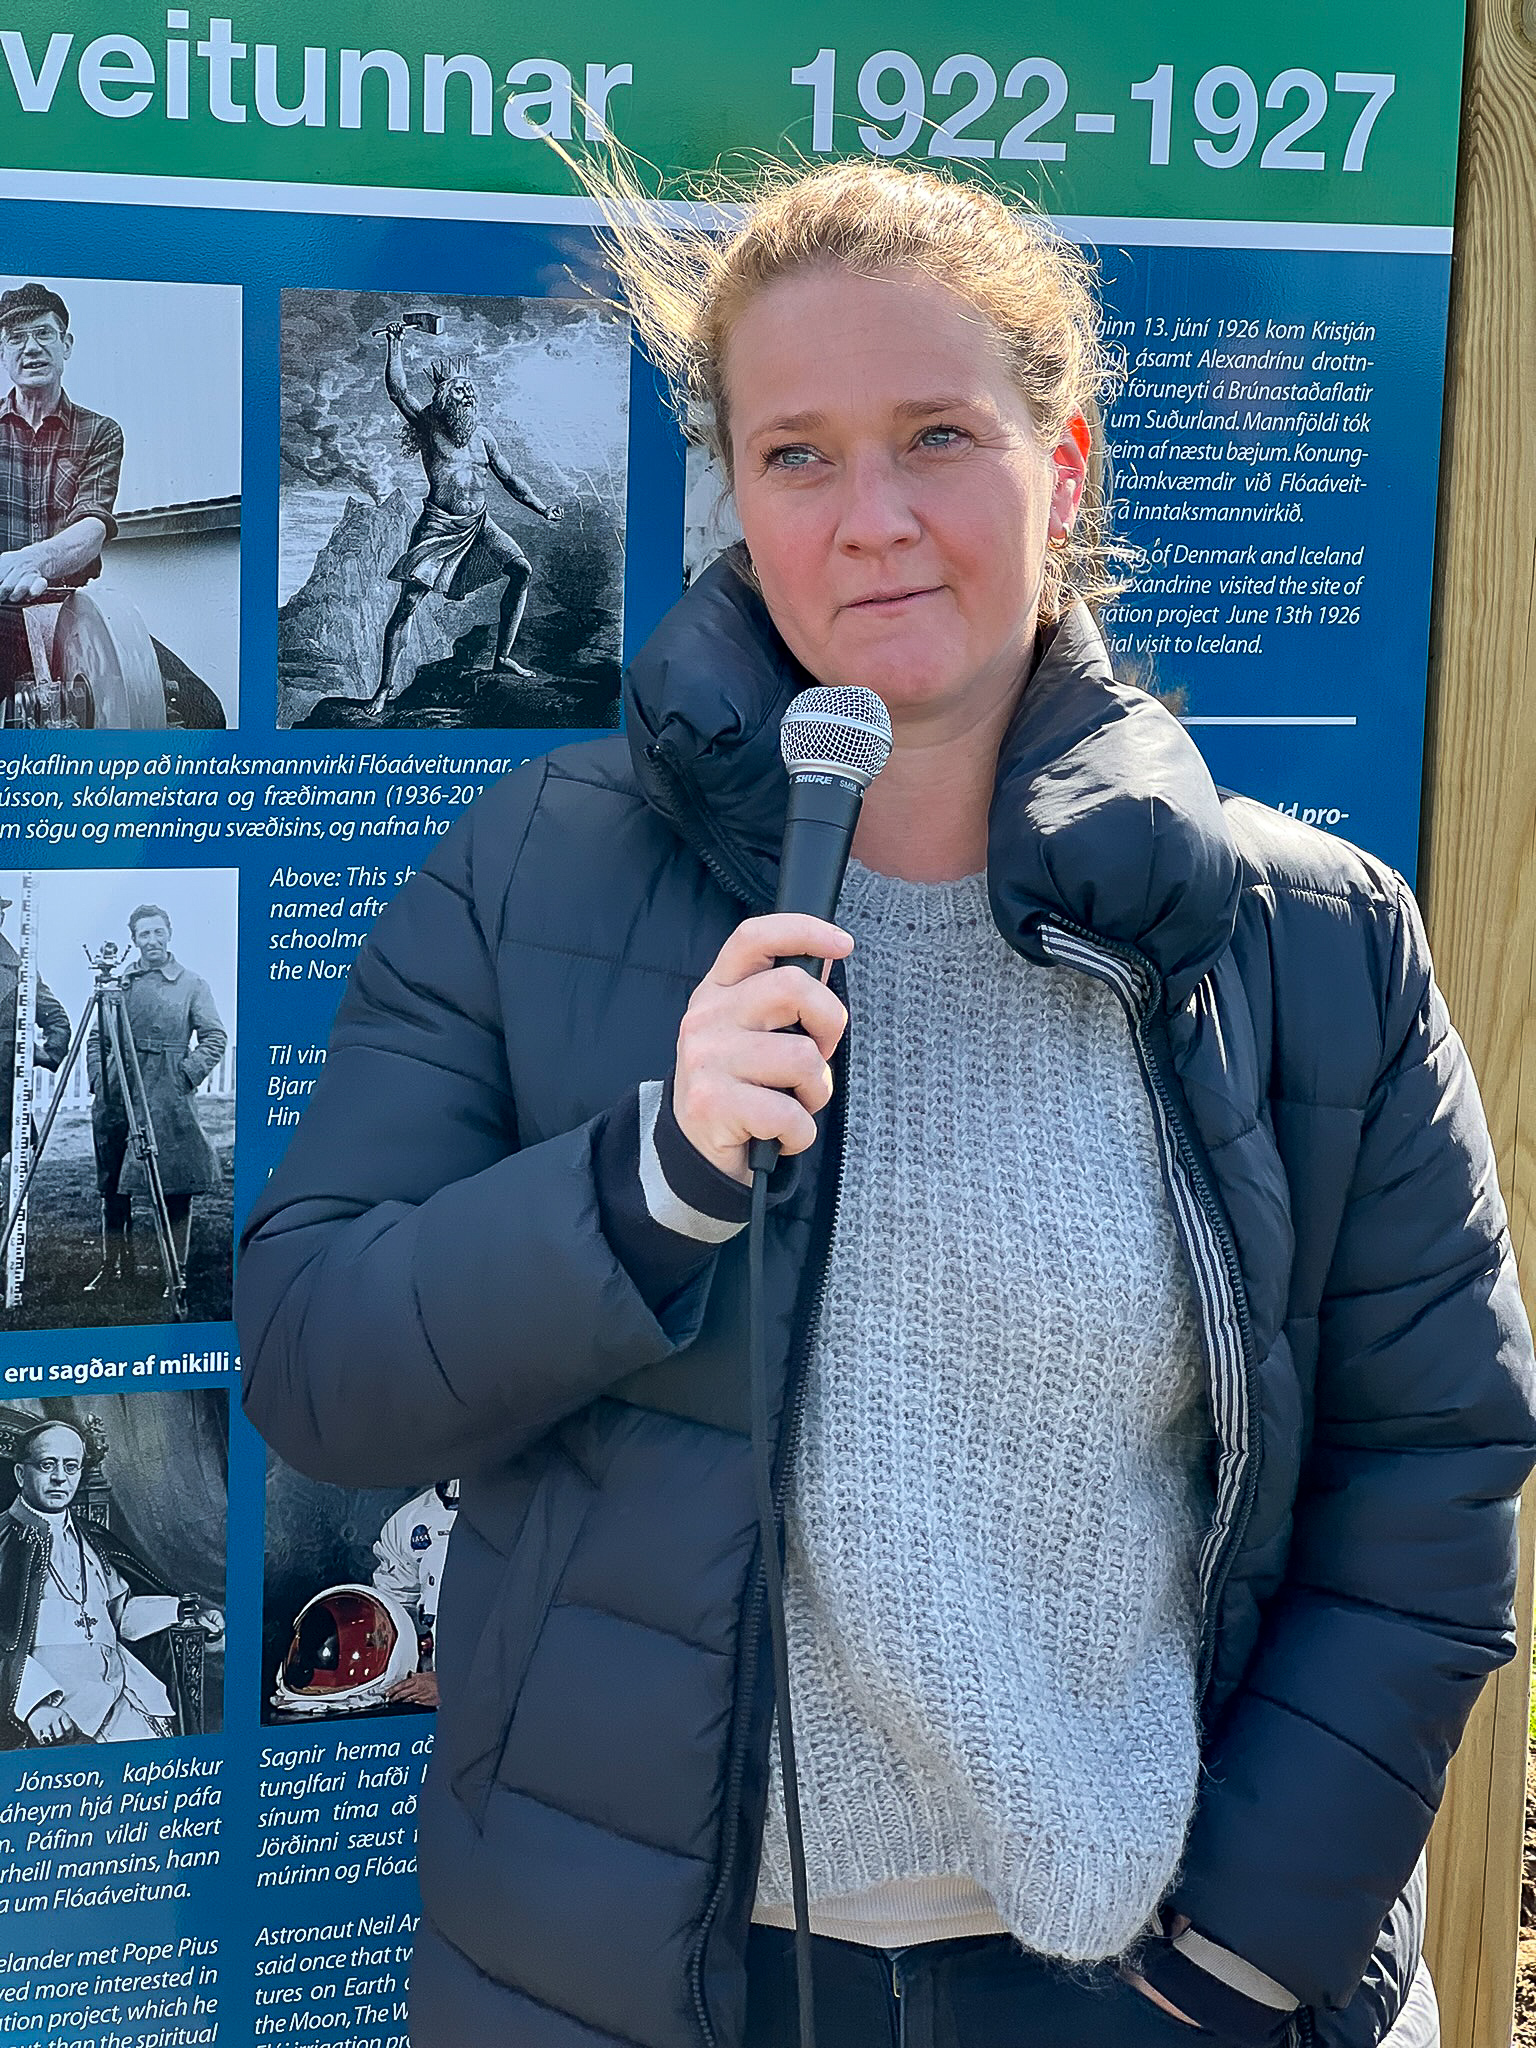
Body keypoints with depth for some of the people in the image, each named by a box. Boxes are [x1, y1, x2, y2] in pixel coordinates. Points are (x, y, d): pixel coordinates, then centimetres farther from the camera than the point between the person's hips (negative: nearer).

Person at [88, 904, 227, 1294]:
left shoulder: (192, 985, 5)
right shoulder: (119, 982, 13)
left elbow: (215, 1038, 1)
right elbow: (96, 1038, 18)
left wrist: (186, 1076, -9)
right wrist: (99, 1080, 5)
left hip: (169, 1097, -3)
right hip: (117, 1097, 3)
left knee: (176, 1187, -6)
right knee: (112, 1186, 6)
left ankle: (177, 1274, -1)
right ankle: (113, 1267, 15)